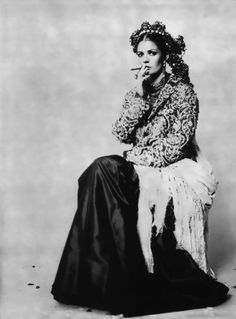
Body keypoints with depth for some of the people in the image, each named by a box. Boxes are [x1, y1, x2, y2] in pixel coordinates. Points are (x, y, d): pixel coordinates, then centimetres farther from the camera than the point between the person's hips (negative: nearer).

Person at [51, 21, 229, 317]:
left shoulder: (183, 91, -3)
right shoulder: (137, 92, 14)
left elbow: (176, 144, -12)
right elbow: (121, 134, 0)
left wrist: (135, 158, -14)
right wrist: (139, 96, -8)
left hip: (172, 171, -5)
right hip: (140, 169, 6)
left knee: (102, 173, -27)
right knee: (101, 170, -24)